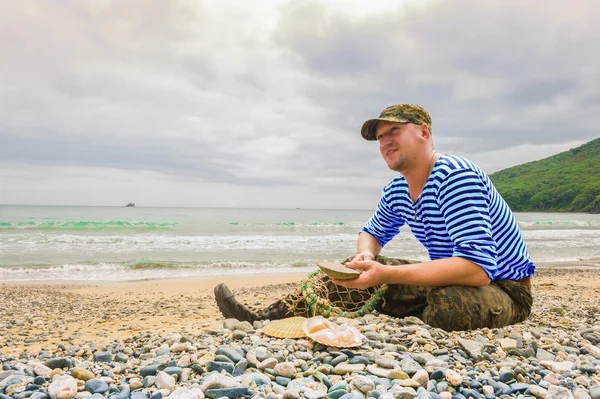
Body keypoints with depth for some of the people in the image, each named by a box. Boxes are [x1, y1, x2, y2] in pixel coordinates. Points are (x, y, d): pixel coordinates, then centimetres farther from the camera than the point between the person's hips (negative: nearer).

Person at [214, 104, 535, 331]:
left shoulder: (455, 176, -26)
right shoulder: (396, 190, 0)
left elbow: (477, 269, -36)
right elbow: (373, 233, 16)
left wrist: (386, 274, -40)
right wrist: (366, 257, -11)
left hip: (503, 288, -7)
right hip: (449, 280, 7)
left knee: (449, 304, -40)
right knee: (356, 272, -5)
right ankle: (272, 316, -6)